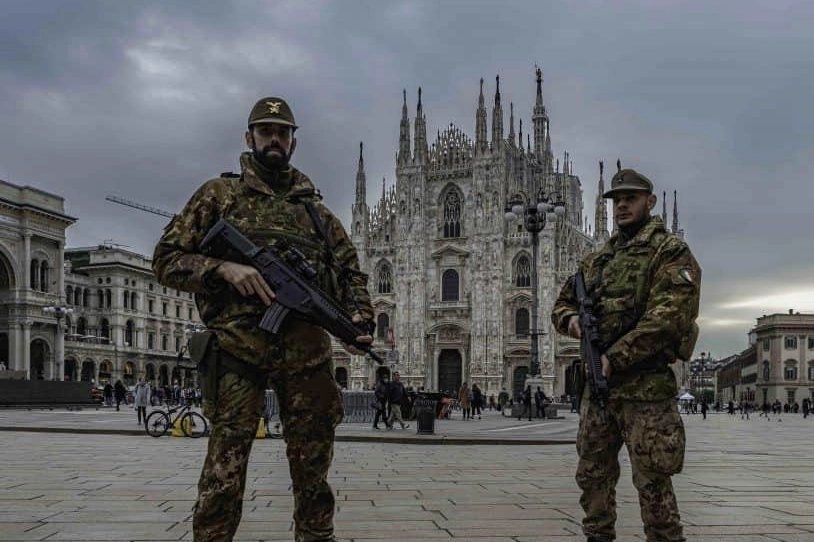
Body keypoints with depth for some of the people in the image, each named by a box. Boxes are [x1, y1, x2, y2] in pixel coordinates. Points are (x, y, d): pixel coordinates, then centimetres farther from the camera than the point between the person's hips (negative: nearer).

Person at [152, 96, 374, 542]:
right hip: (238, 347, -3)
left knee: (312, 467, 8)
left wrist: (360, 319, 0)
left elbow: (350, 271, 19)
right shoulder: (219, 194, 10)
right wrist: (224, 268, -11)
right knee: (225, 466, -6)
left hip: (307, 351, 3)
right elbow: (167, 260, 6)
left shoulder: (314, 207, 19)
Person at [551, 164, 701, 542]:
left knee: (653, 485, -3)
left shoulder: (670, 251, -4)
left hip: (645, 385, -7)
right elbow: (561, 305, 23)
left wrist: (615, 358, -19)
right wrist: (571, 319, -2)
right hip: (597, 384, 7)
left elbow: (668, 316, -16)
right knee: (592, 476, 14)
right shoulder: (596, 260, 17)